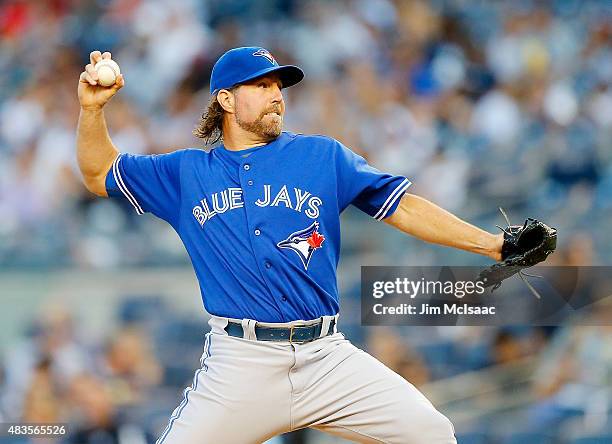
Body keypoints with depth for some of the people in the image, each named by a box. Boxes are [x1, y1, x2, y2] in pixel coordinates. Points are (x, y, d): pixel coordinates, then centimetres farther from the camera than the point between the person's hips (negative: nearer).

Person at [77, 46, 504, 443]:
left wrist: (493, 244, 2)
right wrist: (93, 107, 2)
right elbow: (100, 175, 19)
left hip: (325, 357, 0)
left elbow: (403, 208, 9)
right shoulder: (187, 172, 14)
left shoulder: (324, 155, 11)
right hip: (238, 364, 0)